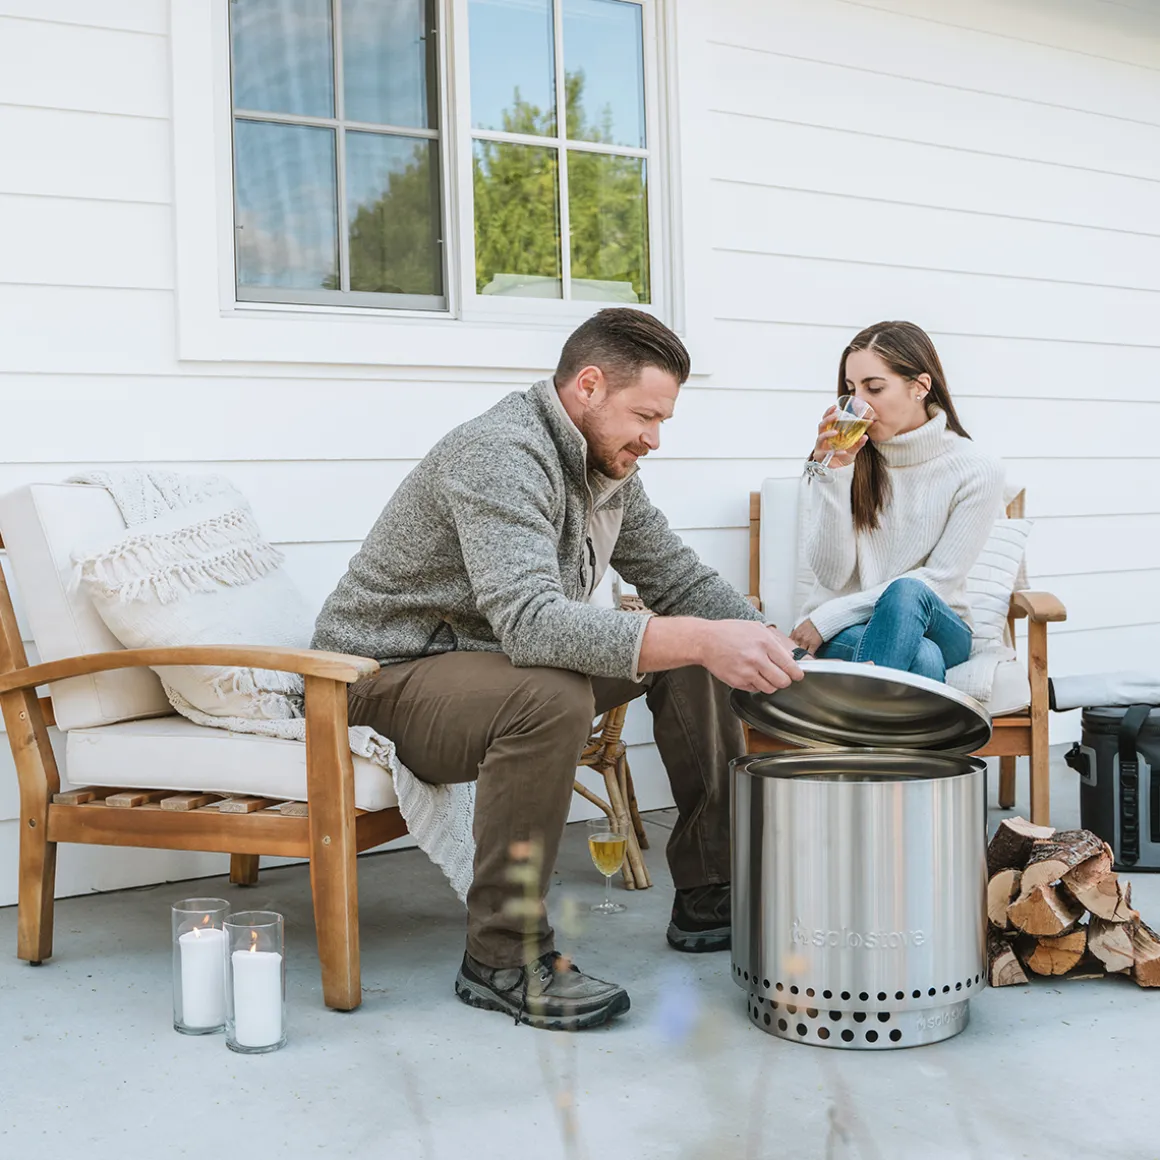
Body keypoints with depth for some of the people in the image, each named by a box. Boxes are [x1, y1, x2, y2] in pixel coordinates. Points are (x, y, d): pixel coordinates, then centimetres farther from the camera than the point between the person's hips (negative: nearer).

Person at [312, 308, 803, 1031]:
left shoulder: (609, 467, 4)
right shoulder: (501, 454, -26)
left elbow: (680, 580, 11)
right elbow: (530, 622, -41)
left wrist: (770, 647, -8)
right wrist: (700, 639, -49)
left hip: (499, 660, 9)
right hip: (391, 677, -9)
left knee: (693, 656, 3)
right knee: (552, 695, -38)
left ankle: (710, 896, 9)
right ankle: (504, 955, -24)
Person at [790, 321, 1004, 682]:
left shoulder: (977, 471, -5)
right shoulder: (846, 458, 0)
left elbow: (939, 580, -9)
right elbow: (831, 574, -7)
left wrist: (828, 616, -13)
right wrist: (835, 473, -16)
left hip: (935, 625, 1)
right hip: (843, 633, -1)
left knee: (908, 593, -37)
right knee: (922, 659, -37)